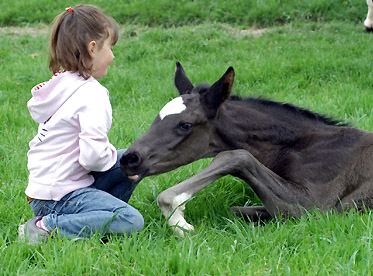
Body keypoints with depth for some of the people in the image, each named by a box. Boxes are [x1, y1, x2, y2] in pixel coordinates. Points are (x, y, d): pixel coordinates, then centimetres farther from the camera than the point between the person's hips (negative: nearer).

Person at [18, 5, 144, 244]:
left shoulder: (63, 84, 10)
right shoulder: (92, 95, -19)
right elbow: (93, 156, -28)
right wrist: (113, 156, -5)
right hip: (59, 195, -9)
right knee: (132, 221, -22)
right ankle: (47, 227, -18)